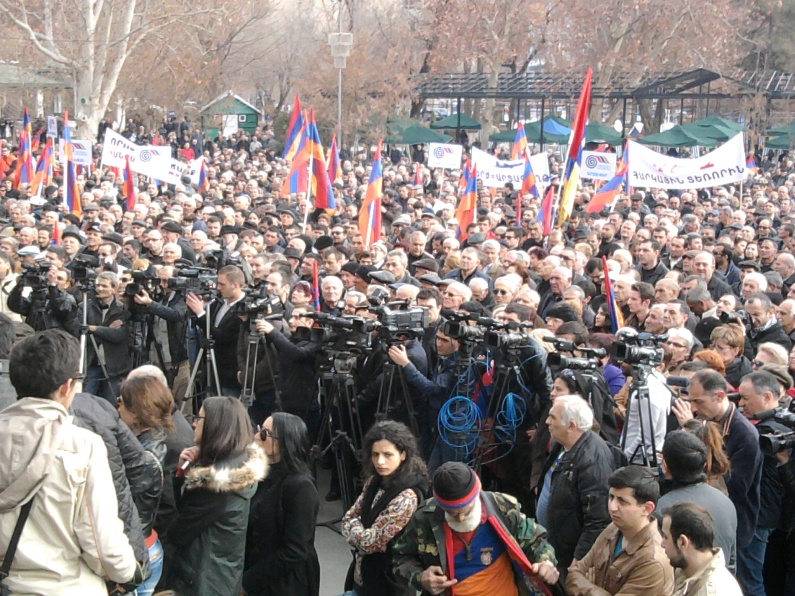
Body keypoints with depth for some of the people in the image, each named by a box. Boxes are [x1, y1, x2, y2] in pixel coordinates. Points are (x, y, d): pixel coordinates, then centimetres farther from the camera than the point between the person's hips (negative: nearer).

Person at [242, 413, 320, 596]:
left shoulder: (300, 487, -19)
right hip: (256, 580, 7)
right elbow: (253, 534, 6)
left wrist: (247, 581, -17)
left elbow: (293, 553, -21)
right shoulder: (266, 475, 4)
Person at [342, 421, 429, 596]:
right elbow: (348, 519, 6)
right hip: (362, 575, 8)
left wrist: (354, 527, -5)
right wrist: (361, 532, -13)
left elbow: (371, 541, -22)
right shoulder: (375, 481, 1)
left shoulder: (407, 497, -25)